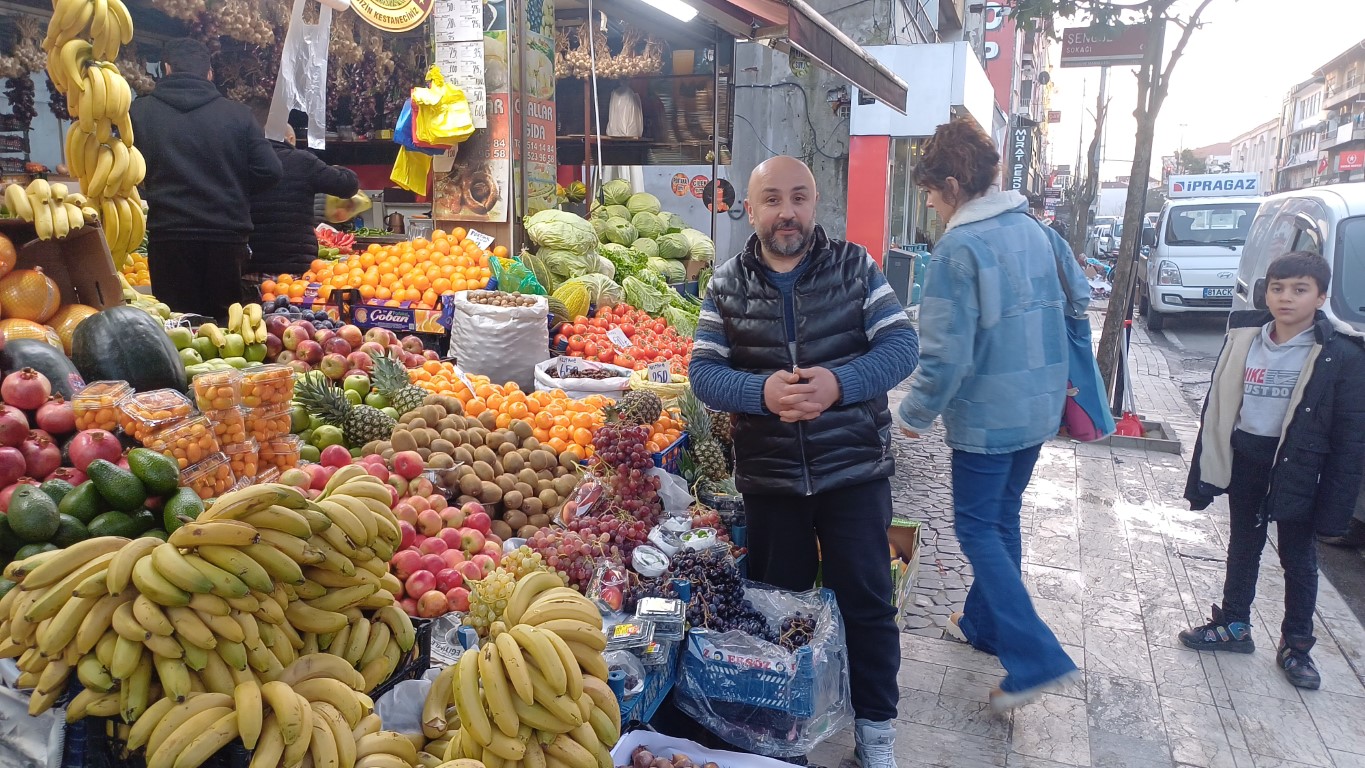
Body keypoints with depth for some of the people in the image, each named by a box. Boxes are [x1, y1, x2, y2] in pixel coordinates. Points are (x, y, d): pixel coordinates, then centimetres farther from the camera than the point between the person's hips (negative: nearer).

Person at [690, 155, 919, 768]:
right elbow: (704, 371, -6)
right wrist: (762, 391, -26)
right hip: (768, 477, 1)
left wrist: (839, 383, -27)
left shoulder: (854, 266, -2)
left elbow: (901, 345, -9)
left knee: (866, 600, 8)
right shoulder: (727, 285, -1)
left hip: (854, 470, -1)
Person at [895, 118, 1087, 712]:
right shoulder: (1036, 230, 5)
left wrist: (916, 414, -8)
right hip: (1040, 406, 8)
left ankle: (1035, 657, -1)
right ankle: (984, 623, 36)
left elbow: (945, 353, -21)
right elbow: (1079, 298, 15)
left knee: (977, 527, 3)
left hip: (986, 413, -8)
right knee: (1003, 517, 20)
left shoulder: (958, 249, -19)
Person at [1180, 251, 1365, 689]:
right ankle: (1233, 626, 35)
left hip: (1297, 469, -3)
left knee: (1298, 559, 12)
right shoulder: (1243, 340, -2)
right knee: (1242, 547, 18)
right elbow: (1216, 410, 3)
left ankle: (1296, 646, 29)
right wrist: (1204, 477, 3)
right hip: (1244, 461, 4)